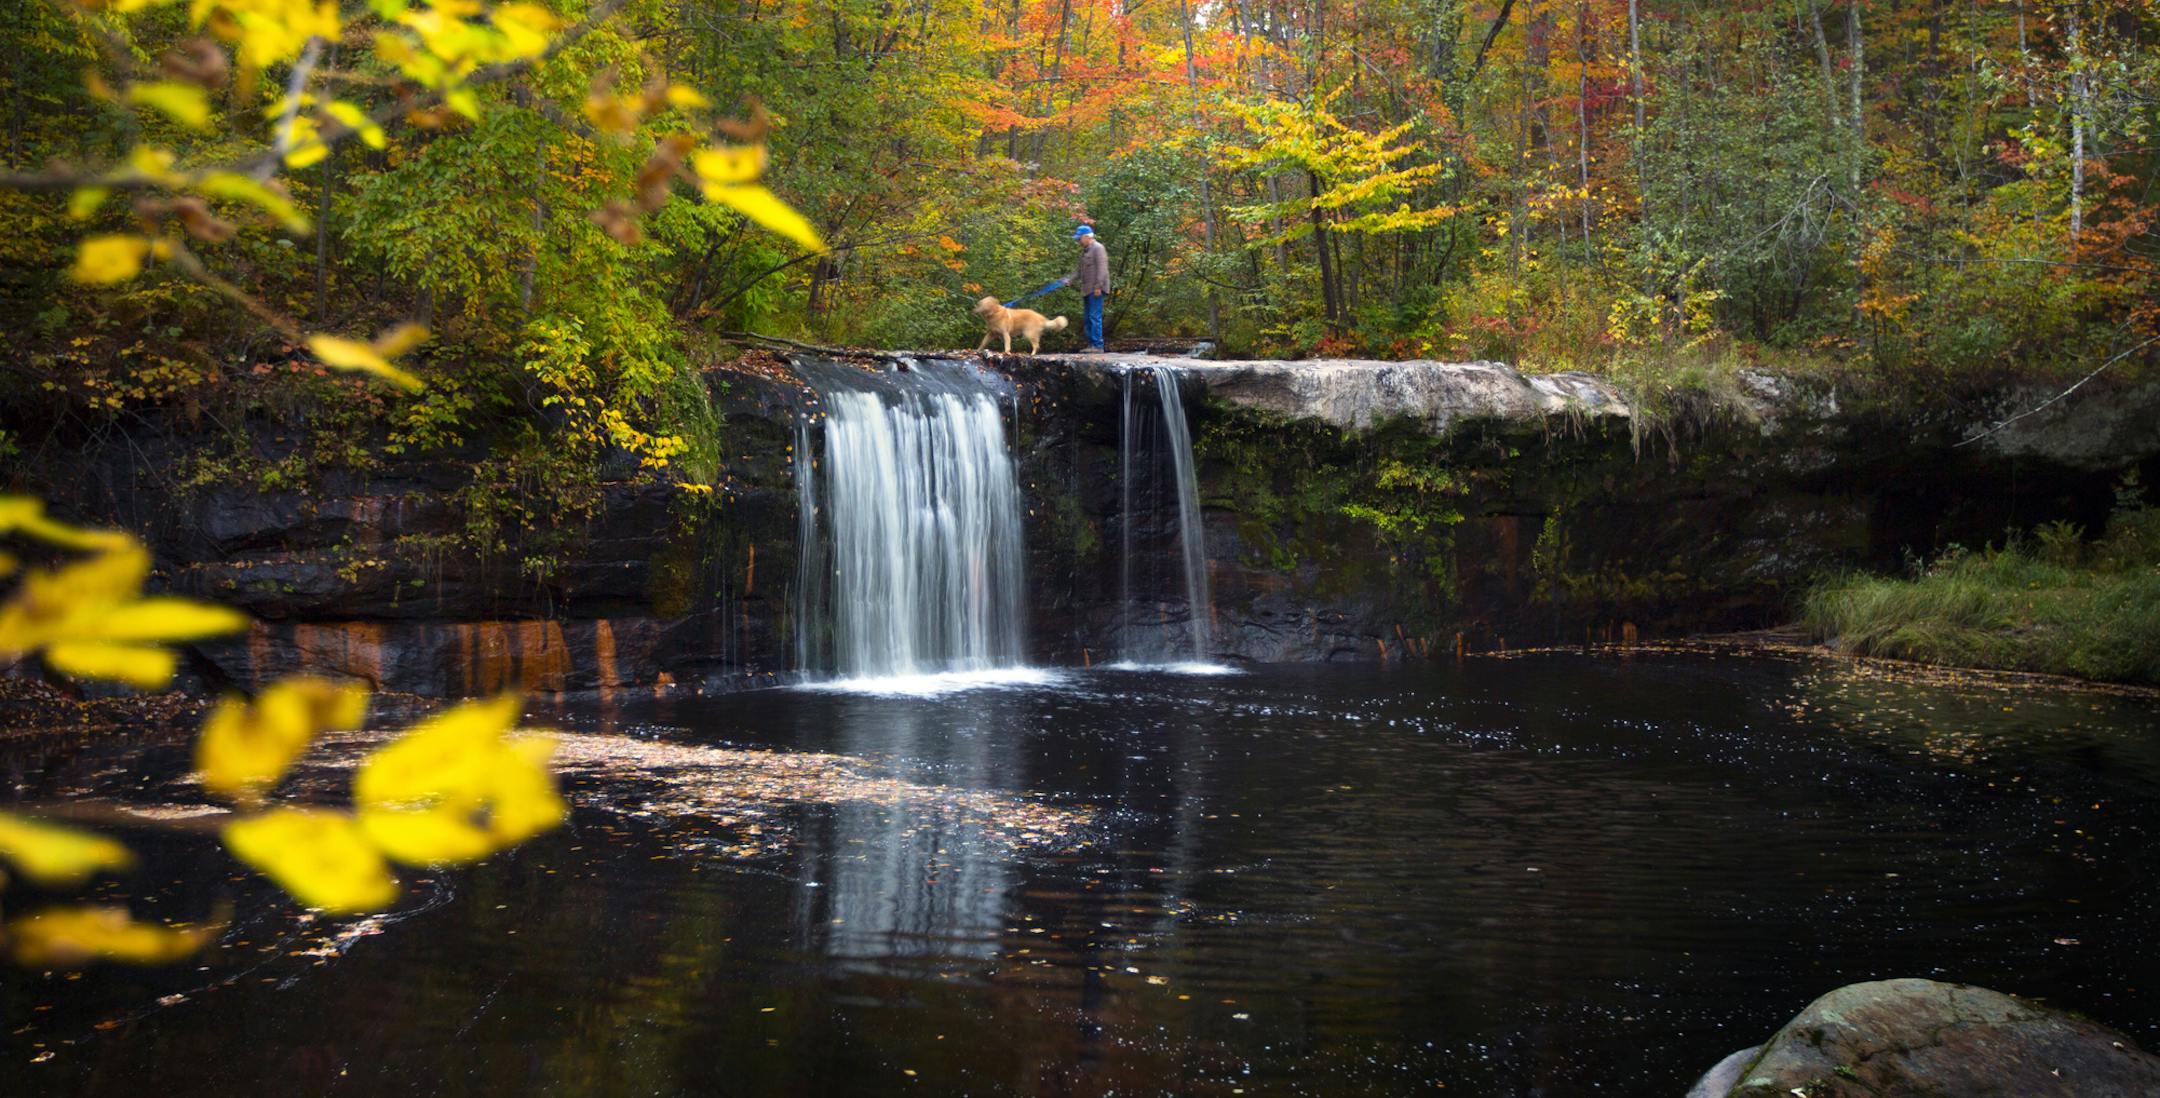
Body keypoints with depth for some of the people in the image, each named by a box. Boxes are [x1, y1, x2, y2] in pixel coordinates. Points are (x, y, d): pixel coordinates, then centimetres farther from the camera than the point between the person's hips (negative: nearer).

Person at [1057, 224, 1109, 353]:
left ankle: (1097, 346, -13)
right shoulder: (1085, 251, 21)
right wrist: (1070, 281, 15)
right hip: (1087, 290, 10)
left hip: (1096, 290, -10)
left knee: (1095, 317, -12)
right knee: (1089, 318, 11)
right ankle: (1091, 345, 15)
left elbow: (1102, 268, -17)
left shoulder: (1097, 248, -9)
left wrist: (1098, 286, -21)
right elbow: (1080, 270, 26)